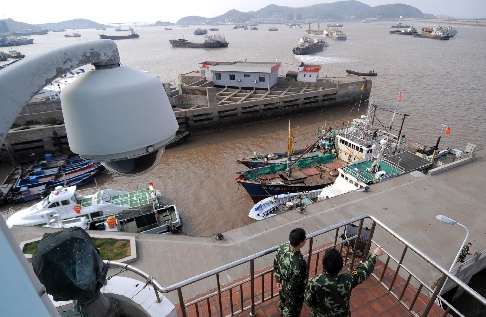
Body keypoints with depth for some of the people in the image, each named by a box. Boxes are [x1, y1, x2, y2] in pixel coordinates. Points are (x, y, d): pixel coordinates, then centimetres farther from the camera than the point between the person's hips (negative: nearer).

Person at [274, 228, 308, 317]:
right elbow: (294, 285, -30)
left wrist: (279, 281, 11)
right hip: (294, 293, -6)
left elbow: (275, 265, -5)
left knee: (283, 304, 35)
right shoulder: (299, 263, -43)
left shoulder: (282, 247, -22)